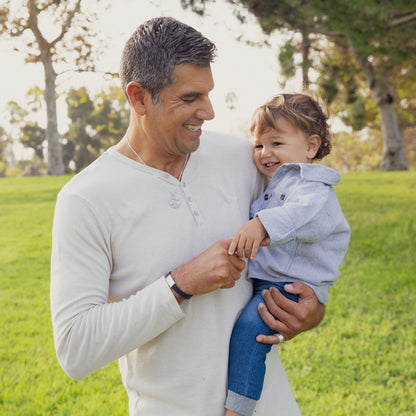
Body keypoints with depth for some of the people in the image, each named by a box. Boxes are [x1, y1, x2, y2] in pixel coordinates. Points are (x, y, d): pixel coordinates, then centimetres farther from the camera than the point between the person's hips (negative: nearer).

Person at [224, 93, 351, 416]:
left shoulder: (311, 186, -13)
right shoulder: (274, 185, 20)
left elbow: (306, 213, -38)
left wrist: (262, 224, -51)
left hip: (289, 286, -11)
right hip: (261, 280, 11)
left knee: (248, 329, -28)